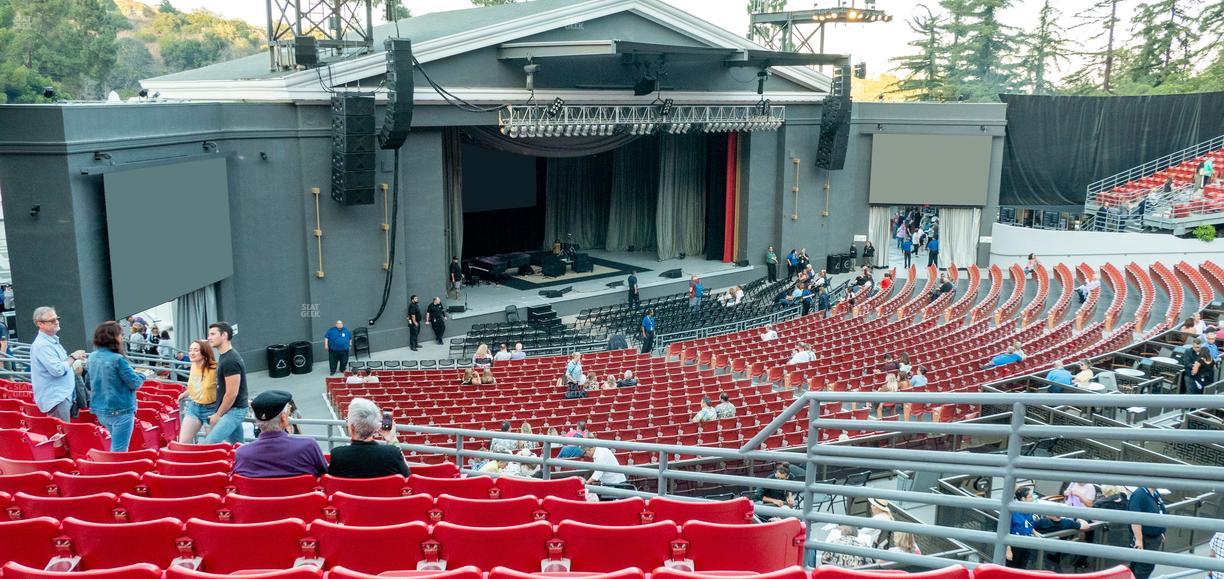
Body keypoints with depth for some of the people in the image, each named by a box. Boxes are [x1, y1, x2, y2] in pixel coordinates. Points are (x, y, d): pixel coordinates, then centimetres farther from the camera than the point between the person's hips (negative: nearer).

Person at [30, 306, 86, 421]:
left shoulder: (53, 341, 14)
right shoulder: (42, 345, -18)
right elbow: (58, 370, -25)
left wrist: (73, 357, 10)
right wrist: (73, 357, -11)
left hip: (64, 395, 10)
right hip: (55, 399, -10)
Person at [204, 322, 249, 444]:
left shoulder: (230, 361, -20)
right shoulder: (224, 357, 11)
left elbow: (232, 393, -21)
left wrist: (218, 415, -12)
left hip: (233, 411, -10)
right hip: (235, 410, 10)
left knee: (209, 445, -16)